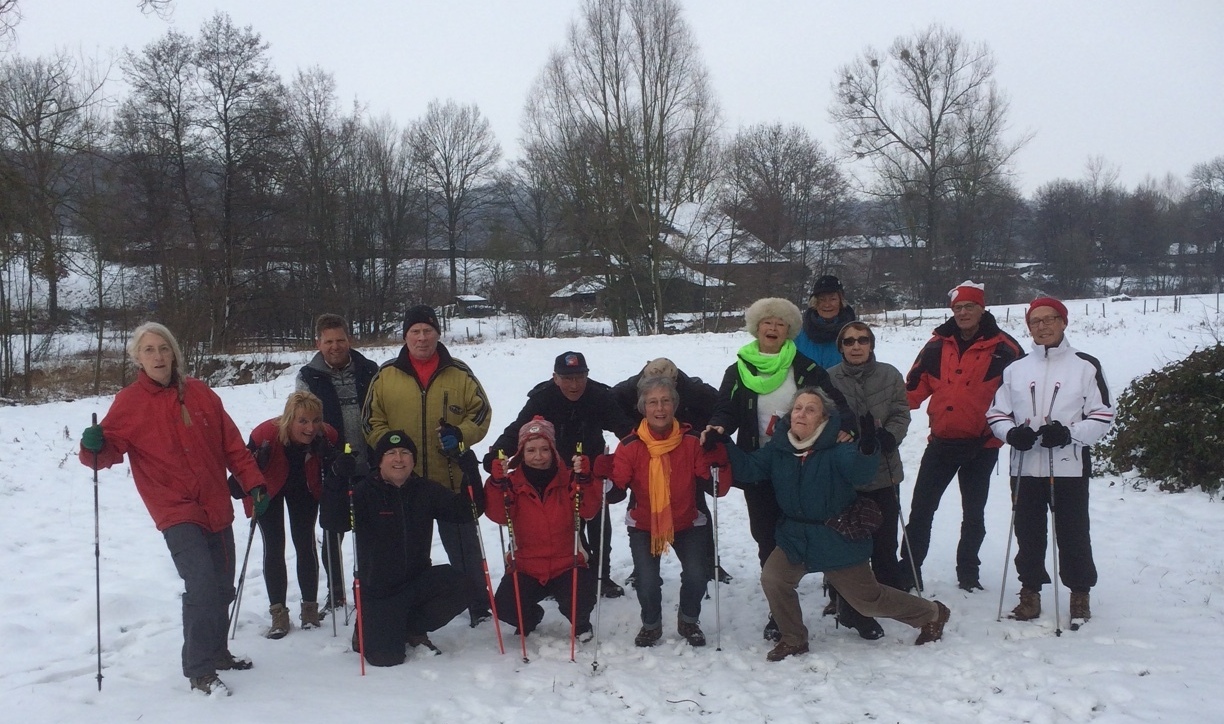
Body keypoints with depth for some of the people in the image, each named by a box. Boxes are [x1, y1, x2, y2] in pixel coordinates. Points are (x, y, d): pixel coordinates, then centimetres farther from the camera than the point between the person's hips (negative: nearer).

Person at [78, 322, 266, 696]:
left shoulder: (199, 393, 5)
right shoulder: (130, 402, -4)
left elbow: (232, 444, 8)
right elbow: (109, 448, -8)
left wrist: (253, 482, 5)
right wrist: (95, 445, -30)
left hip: (217, 508, 5)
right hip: (177, 512, -5)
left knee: (222, 588, 14)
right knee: (202, 586, -18)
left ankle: (216, 652, 35)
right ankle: (200, 671, -5)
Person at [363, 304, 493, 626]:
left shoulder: (459, 373, 1)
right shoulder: (386, 375, 2)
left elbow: (481, 411, 5)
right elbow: (372, 420, 6)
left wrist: (461, 434, -12)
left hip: (453, 478, -1)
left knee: (463, 546, 8)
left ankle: (479, 608, 20)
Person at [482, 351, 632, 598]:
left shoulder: (601, 397, -23)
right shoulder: (542, 398, -26)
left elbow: (625, 428, -24)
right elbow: (517, 429, -31)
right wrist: (496, 454, -47)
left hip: (592, 471, 1)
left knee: (599, 525, 10)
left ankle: (603, 575, 27)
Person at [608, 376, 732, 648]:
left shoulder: (691, 442, -10)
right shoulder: (630, 446, -12)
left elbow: (718, 488, -11)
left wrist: (717, 458, -27)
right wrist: (603, 477, -35)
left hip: (686, 524, 1)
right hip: (644, 526, -1)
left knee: (696, 577, -18)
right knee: (647, 582, -17)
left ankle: (689, 621, 16)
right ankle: (651, 625, 19)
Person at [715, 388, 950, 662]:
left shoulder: (838, 447, -20)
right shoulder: (779, 448, -4)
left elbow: (861, 474, -36)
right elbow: (748, 469, -5)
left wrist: (867, 450, -57)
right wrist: (723, 445, -20)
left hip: (838, 541, -4)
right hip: (796, 538, 5)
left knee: (868, 599, 7)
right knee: (772, 578, -15)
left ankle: (931, 614, 35)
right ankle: (793, 640, 10)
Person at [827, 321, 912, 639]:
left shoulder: (889, 375, 1)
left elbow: (901, 414, 2)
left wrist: (887, 437, -15)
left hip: (884, 472, 2)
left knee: (885, 542, 11)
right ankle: (854, 610, 12)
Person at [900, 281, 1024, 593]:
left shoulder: (1003, 348, -5)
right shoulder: (937, 345, 3)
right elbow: (914, 386, 4)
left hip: (982, 444, -2)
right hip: (941, 440, 2)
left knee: (973, 513, 13)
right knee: (921, 509, 2)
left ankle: (968, 573, 27)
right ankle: (908, 572, 11)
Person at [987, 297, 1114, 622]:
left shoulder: (1086, 366, 2)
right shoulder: (1015, 370, 11)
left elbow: (1103, 416, -1)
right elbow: (996, 413, 11)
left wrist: (1069, 433, -17)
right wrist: (1012, 432, -11)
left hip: (1070, 468, -3)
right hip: (1026, 468, 3)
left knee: (1073, 534, 4)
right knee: (1028, 533, 9)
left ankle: (1080, 593, 21)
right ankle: (1030, 590, 23)